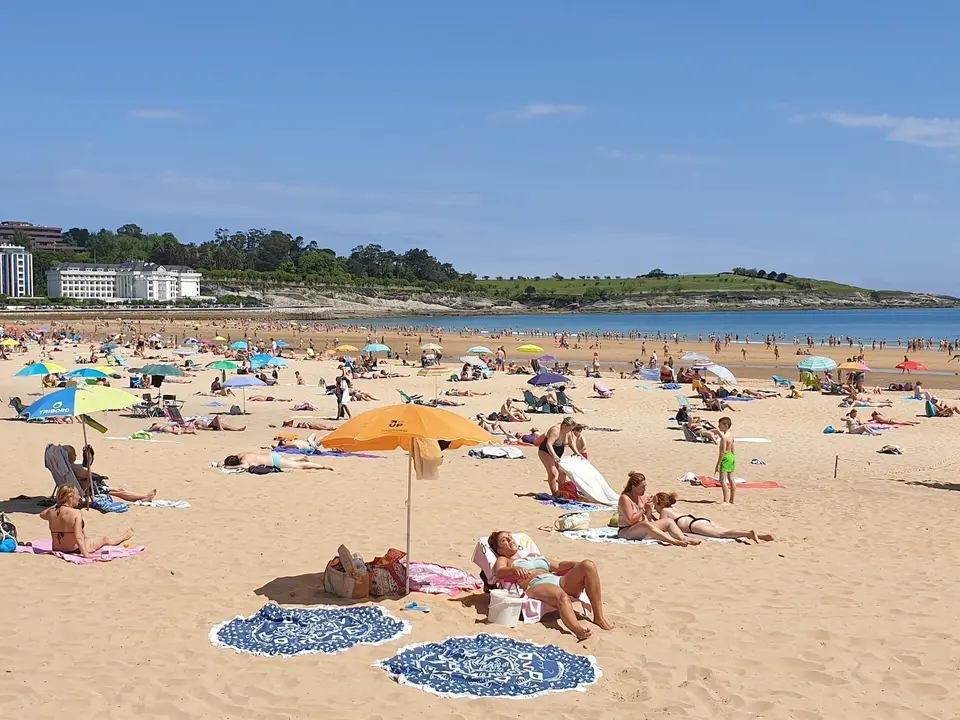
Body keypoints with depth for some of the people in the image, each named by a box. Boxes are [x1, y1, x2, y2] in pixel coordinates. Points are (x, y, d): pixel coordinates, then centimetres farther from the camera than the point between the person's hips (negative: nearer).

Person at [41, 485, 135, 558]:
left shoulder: (51, 512, -8)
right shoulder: (75, 513, -26)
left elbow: (42, 514, 19)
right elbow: (78, 538, -30)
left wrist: (57, 504, 16)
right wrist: (86, 554, -28)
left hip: (57, 548, 7)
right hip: (75, 549, -6)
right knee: (105, 540, 21)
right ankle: (124, 537, 49)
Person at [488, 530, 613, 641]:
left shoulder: (535, 556, 41)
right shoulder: (503, 560, 23)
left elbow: (558, 566, 35)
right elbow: (499, 572, 0)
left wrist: (576, 564, 13)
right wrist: (515, 568, -23)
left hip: (560, 581, 6)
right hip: (537, 586, -6)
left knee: (588, 565, -21)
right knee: (562, 597, -41)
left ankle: (599, 617, -25)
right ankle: (578, 630, -70)